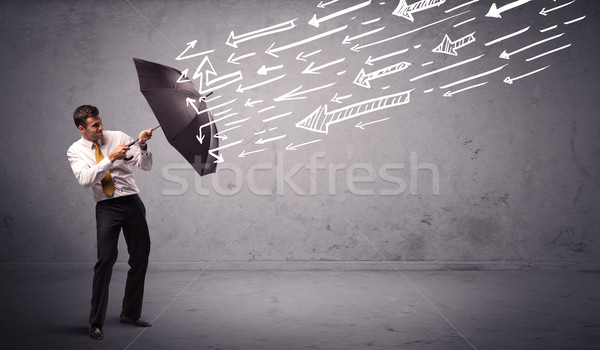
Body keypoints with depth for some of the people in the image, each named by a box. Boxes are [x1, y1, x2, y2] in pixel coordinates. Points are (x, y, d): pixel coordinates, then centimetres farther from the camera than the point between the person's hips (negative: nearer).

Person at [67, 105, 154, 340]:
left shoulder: (118, 137, 4)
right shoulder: (75, 151, 1)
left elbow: (146, 166, 2)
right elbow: (85, 180, -17)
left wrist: (143, 147, -16)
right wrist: (110, 158, -24)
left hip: (132, 201, 3)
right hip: (107, 206, -3)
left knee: (140, 258, 8)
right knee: (106, 260, -13)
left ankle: (130, 314, 25)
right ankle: (96, 323, 0)